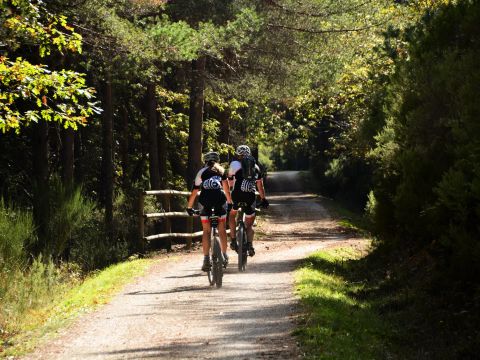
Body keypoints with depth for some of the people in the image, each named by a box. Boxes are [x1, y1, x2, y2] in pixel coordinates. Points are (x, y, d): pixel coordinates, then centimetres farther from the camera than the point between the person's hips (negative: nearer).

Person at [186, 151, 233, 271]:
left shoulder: (201, 172, 18)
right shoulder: (221, 170, 19)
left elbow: (194, 192, 16)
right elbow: (226, 187, 8)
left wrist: (189, 207, 23)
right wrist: (230, 202, 12)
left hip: (205, 200, 0)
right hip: (220, 199, 0)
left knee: (206, 231, 4)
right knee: (222, 229, 12)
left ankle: (206, 259, -2)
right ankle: (224, 256, 16)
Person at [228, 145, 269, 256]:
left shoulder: (235, 164, 6)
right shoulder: (256, 167, 18)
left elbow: (230, 182, 11)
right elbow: (260, 185, 23)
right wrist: (263, 199, 33)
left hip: (237, 194, -2)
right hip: (250, 197, 2)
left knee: (232, 214, 27)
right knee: (249, 224, 13)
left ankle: (233, 240, 19)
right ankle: (250, 245, -9)